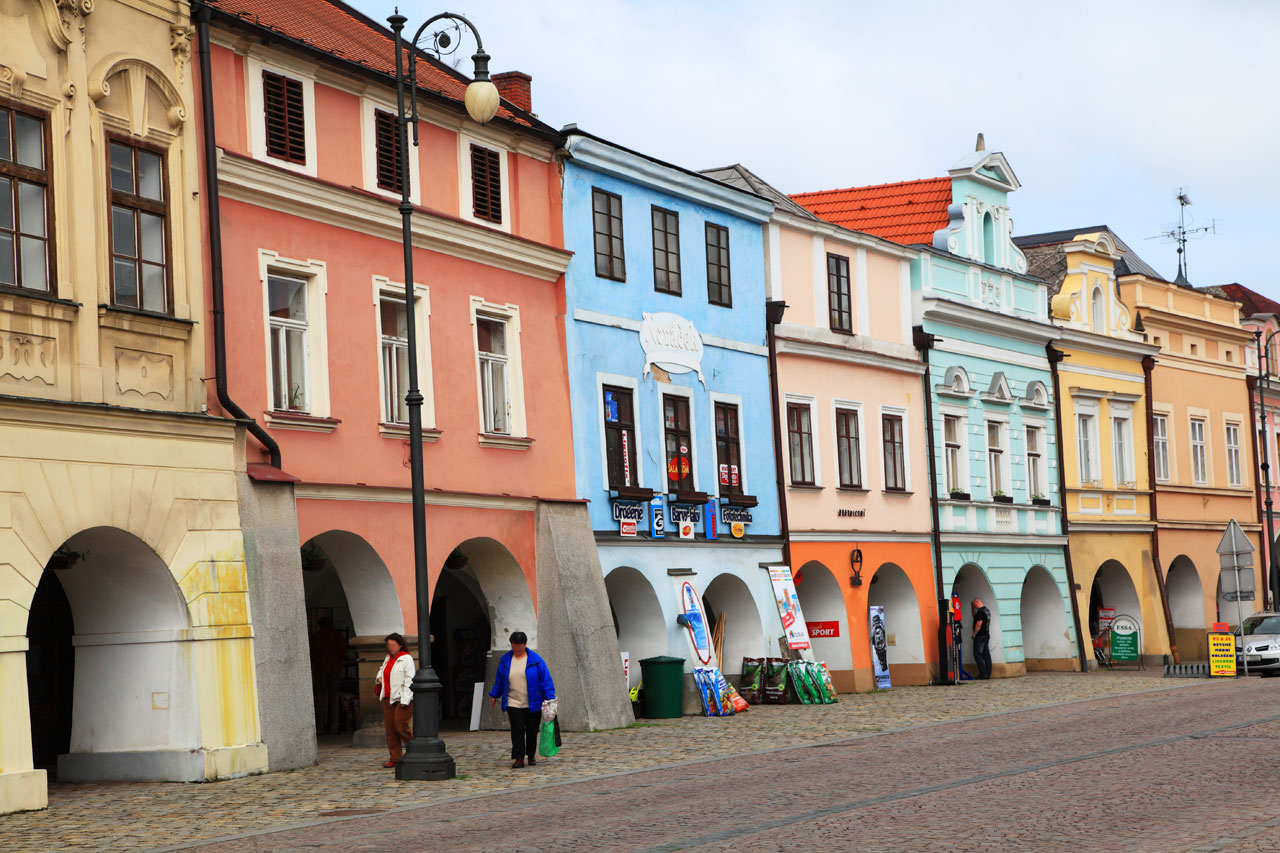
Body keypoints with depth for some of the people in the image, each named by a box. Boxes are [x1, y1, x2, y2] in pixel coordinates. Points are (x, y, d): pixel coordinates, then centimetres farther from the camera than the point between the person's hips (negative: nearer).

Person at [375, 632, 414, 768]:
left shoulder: (406, 659, -7)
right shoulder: (388, 658, 16)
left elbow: (409, 680, -13)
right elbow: (382, 669, 37)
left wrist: (405, 700, -19)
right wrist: (379, 677, 14)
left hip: (402, 698, -8)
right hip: (388, 699, 8)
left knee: (400, 726, -13)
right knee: (390, 728, 4)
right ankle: (395, 758, 7)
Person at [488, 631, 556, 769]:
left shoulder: (535, 660, -4)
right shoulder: (505, 660, 4)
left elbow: (546, 679, -3)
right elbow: (499, 680, 16)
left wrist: (550, 698, -8)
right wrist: (494, 695, 22)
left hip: (532, 704, -1)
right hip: (513, 704, 1)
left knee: (532, 731, 7)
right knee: (517, 730, -8)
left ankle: (531, 756, 22)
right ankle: (518, 758, -9)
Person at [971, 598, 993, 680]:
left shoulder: (980, 611, -15)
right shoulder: (987, 611, 15)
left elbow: (979, 624, -21)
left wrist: (974, 634, -12)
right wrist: (974, 612, 16)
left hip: (980, 636, -9)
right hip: (986, 635, 9)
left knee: (977, 655, -8)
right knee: (986, 655, 8)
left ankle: (983, 674, -13)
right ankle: (988, 674, 9)